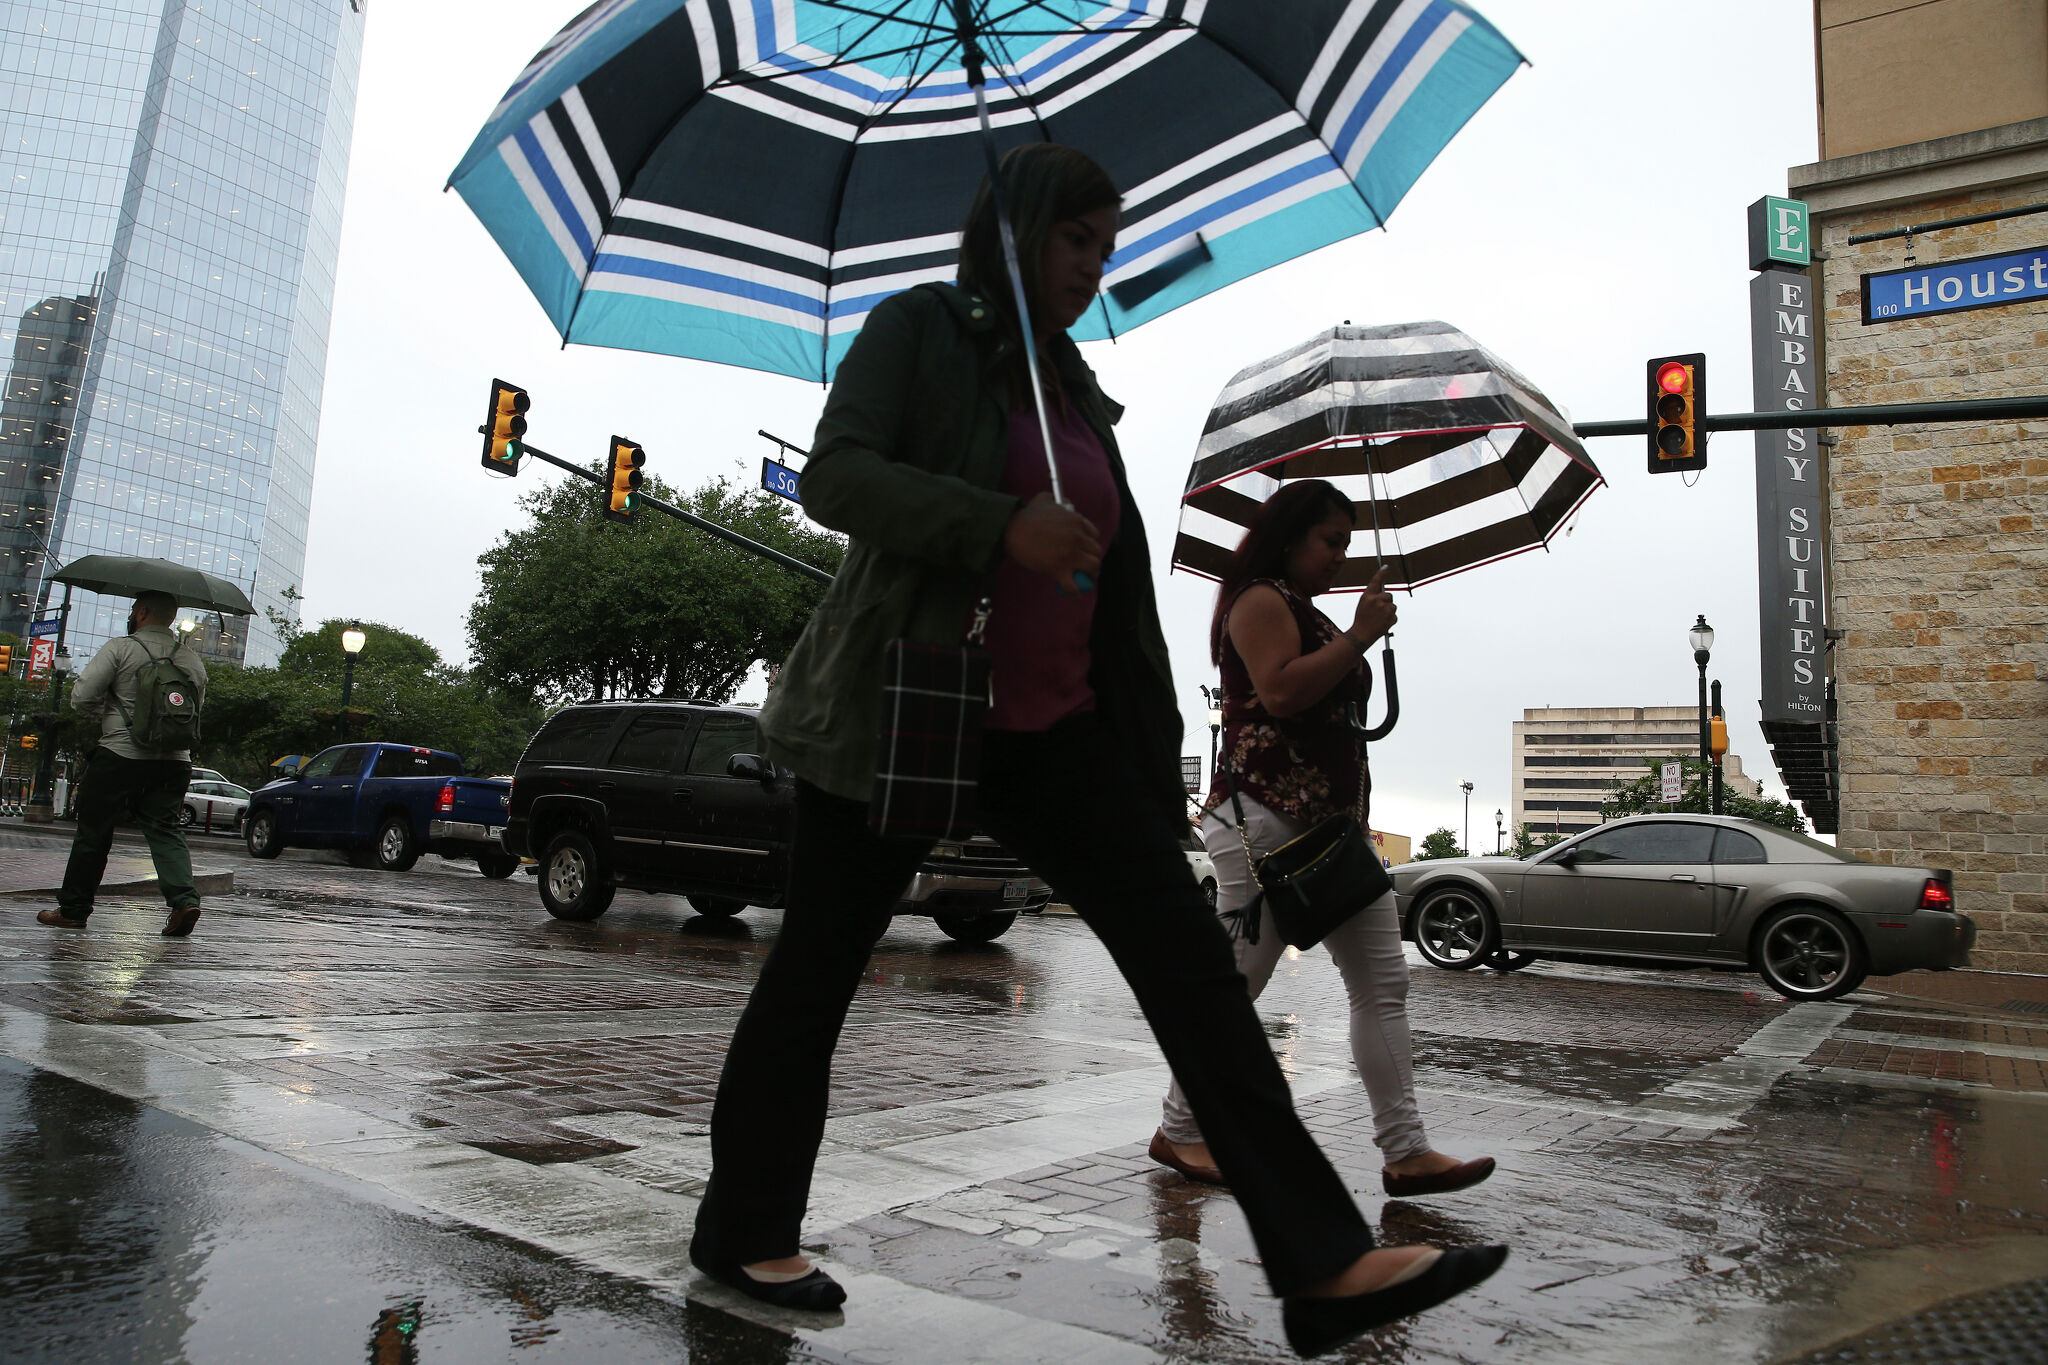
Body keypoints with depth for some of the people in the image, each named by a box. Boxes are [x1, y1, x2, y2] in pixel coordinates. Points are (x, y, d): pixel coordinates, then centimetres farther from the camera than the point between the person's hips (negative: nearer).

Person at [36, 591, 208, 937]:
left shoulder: (120, 649, -5)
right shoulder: (192, 658, 10)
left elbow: (81, 696, -9)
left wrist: (109, 710, 10)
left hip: (120, 756, -4)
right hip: (174, 761, 4)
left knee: (93, 833, 9)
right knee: (165, 830, 4)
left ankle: (73, 909, 19)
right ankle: (184, 898, -15)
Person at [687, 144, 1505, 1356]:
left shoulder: (1076, 390, 19)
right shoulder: (919, 330, 2)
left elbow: (1117, 588, 18)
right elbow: (834, 477, -14)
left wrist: (1156, 757, 15)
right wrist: (1003, 526, -27)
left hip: (1049, 727, 6)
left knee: (1191, 956, -6)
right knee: (817, 972, 6)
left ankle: (1325, 1264, -4)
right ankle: (743, 1233, 28)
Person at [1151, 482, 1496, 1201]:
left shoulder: (1311, 616, 25)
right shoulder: (1260, 600, -4)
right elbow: (1281, 692, -21)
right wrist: (1358, 636, -15)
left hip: (1332, 823, 10)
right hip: (1265, 819, -10)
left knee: (1383, 983, 2)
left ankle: (1406, 1152, 4)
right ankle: (1179, 1132, 13)